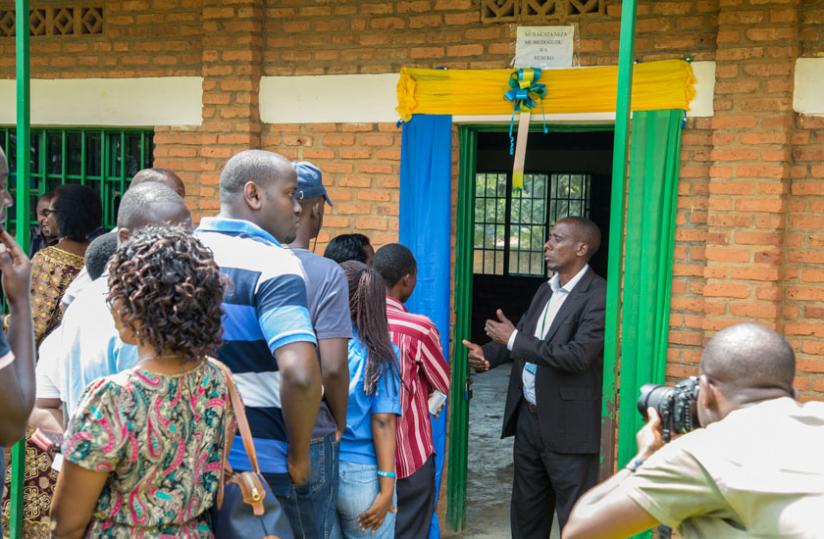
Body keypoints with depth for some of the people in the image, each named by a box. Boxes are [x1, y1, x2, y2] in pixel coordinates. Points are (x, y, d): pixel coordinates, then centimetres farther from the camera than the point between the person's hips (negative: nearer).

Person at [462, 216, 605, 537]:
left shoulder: (599, 295, -16)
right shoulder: (545, 290, 11)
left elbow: (578, 355, -26)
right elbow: (520, 339, 13)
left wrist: (514, 339, -22)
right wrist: (488, 353, -8)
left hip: (568, 426, -8)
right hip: (528, 417, 8)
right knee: (525, 511, 20)